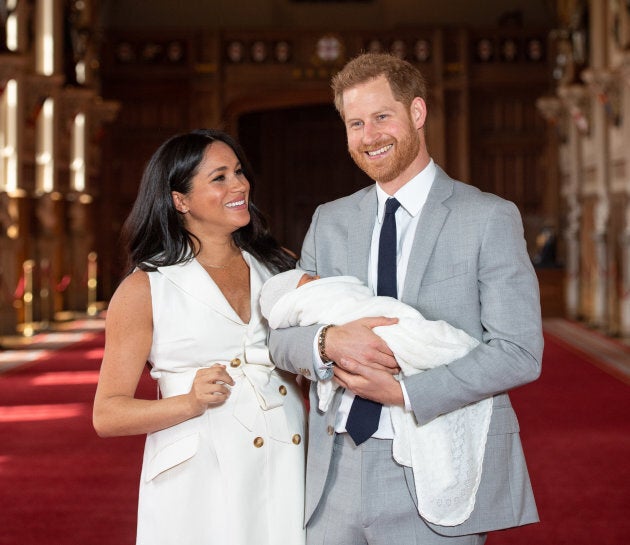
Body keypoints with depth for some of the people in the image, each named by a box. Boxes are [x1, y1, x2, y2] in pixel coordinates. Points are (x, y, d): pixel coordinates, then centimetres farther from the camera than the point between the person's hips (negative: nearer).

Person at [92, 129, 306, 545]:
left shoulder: (279, 268, 9)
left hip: (287, 479, 3)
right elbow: (108, 415, -3)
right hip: (199, 488, -3)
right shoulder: (146, 289, -1)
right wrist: (192, 402, -17)